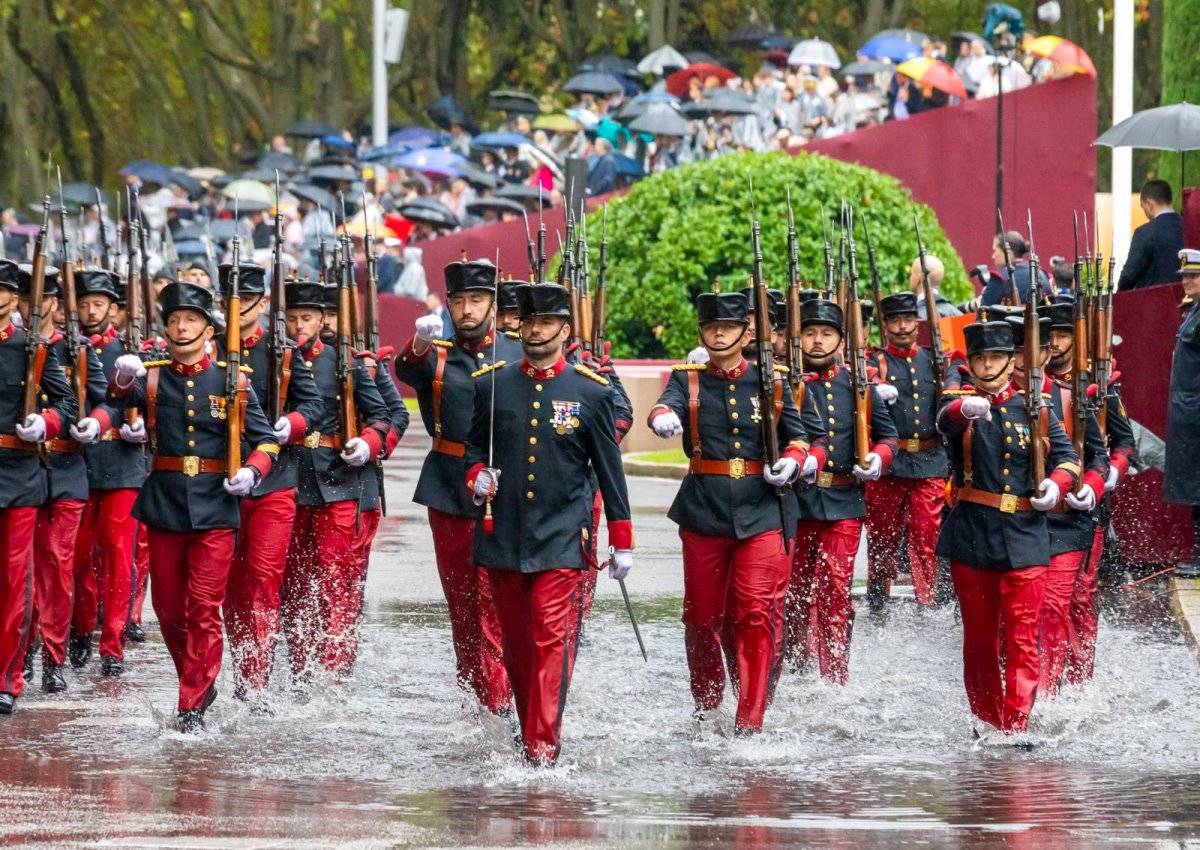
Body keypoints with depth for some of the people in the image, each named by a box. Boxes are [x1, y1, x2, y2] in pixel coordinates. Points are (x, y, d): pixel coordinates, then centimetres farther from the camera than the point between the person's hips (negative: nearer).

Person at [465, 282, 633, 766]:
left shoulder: (591, 392, 2)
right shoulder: (491, 385, 6)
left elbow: (609, 470, 6)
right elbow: (473, 447, 17)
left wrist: (622, 542, 6)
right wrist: (477, 475, -7)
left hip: (561, 539, -3)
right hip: (502, 538, 3)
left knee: (552, 642, -13)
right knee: (516, 644, 8)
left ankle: (543, 751, -18)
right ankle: (528, 735, 21)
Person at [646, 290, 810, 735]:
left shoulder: (771, 382, 8)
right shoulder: (688, 380, 6)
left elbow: (797, 436, 12)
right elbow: (666, 405, -14)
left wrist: (792, 460, -11)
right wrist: (662, 417, -39)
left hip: (763, 513, -1)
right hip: (703, 514, 1)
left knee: (757, 614, -11)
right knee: (702, 615, 8)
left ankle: (749, 721, -11)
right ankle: (705, 707, 30)